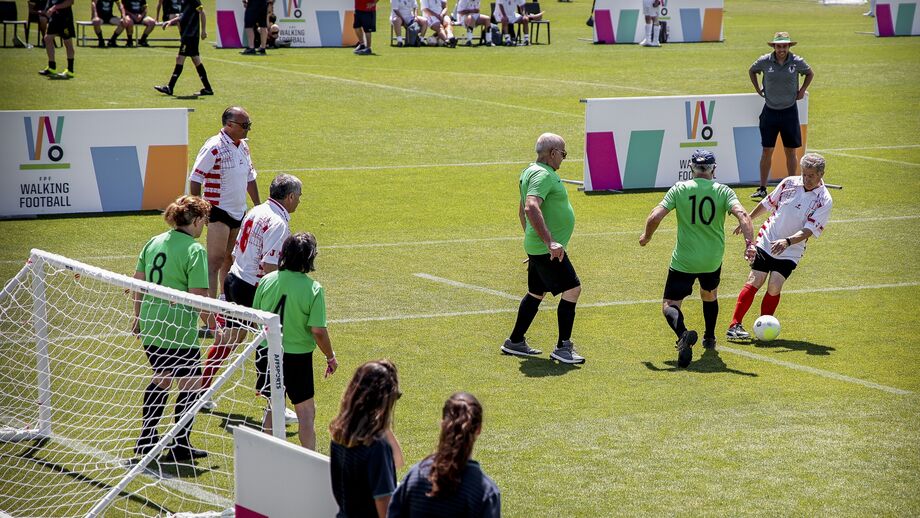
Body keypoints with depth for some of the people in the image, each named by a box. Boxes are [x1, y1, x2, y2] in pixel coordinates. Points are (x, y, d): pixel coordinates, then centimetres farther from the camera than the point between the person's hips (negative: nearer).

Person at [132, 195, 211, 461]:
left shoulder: (153, 243, 8)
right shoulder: (195, 250, -14)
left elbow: (137, 281, 15)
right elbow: (198, 296, -18)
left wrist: (138, 318, 26)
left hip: (149, 327, 8)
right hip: (179, 332, -8)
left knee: (162, 378, 25)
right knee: (190, 385, 7)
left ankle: (146, 439, 30)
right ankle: (180, 447, 12)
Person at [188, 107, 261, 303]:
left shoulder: (243, 146, 11)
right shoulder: (214, 147, -15)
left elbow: (250, 177, 22)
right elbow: (195, 179, -14)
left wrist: (258, 206, 22)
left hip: (239, 212, 8)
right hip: (218, 212, -8)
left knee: (230, 260, 16)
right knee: (215, 260, -12)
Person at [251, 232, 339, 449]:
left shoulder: (267, 281, -5)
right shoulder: (313, 289, -17)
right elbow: (318, 331, -17)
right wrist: (330, 357, -1)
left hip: (267, 352, 4)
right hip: (298, 356, -4)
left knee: (273, 407, 20)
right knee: (306, 412, 7)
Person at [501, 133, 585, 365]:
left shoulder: (530, 172, 16)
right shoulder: (542, 175, -18)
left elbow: (523, 209, 27)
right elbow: (531, 208, -33)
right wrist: (550, 242, -36)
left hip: (538, 247, 11)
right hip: (546, 250, -11)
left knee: (536, 293, 18)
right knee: (572, 289, -10)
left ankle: (515, 342, 26)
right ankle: (563, 348, -7)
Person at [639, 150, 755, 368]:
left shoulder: (679, 189, -5)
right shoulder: (724, 191, -3)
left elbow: (655, 217, -10)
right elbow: (741, 214, -20)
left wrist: (646, 236, 8)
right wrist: (749, 243, -22)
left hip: (683, 260, -3)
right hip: (713, 260, 3)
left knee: (670, 305, 1)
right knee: (710, 296, 32)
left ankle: (683, 333, -30)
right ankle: (709, 339, 45)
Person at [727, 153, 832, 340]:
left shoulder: (824, 201, -10)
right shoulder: (789, 183, -2)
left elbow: (808, 231, -18)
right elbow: (767, 203, 14)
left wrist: (787, 241, -33)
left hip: (790, 252, -1)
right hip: (766, 242, 1)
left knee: (774, 288, -14)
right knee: (754, 282, -9)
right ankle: (734, 325, -8)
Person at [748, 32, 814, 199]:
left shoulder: (797, 62, -7)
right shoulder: (764, 61, -7)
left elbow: (810, 74, 14)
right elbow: (752, 71, 15)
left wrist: (802, 91, 7)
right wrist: (758, 89, 8)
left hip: (789, 111, 0)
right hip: (770, 111, 0)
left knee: (790, 151, 6)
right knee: (767, 150, 1)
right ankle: (762, 188, 6)